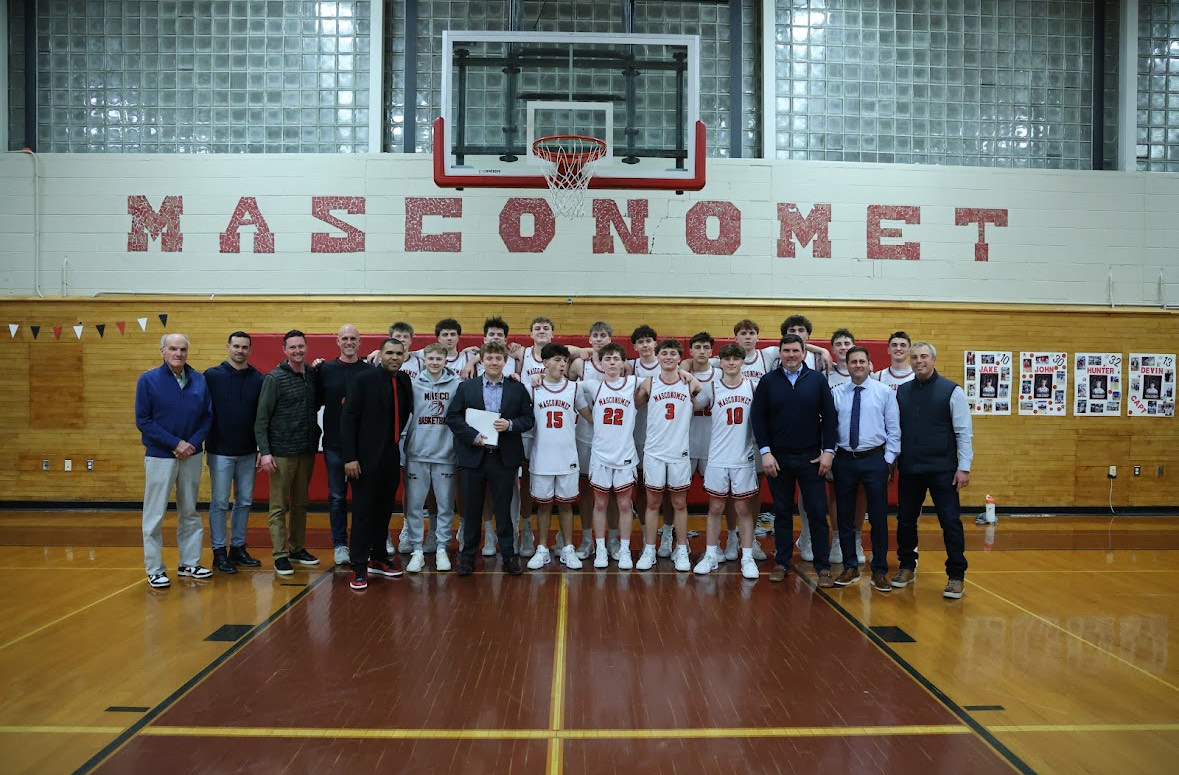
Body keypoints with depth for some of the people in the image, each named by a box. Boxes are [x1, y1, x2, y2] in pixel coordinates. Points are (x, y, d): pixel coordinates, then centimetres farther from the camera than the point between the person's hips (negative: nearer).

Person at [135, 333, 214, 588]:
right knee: (155, 516, 2)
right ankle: (155, 570, 13)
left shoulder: (199, 380, 3)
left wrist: (193, 443, -11)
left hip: (192, 455, 4)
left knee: (190, 512, 13)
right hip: (160, 456, -3)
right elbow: (143, 421, -8)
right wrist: (175, 443, -14)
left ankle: (189, 563, 25)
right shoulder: (148, 380, -6)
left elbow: (207, 417, 4)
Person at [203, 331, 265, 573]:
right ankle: (219, 552, 12)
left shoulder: (258, 379, 3)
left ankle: (238, 548, 22)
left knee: (245, 502, 10)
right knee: (219, 503, 2)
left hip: (248, 453, 3)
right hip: (220, 452, -3)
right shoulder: (212, 376, -4)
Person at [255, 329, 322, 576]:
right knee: (279, 506, 0)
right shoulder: (275, 378, -7)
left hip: (307, 451, 5)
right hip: (282, 451, -5)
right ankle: (280, 555, 6)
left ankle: (297, 548, 25)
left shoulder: (313, 375, 7)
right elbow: (261, 417, -9)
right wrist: (264, 451, -15)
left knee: (301, 503, 14)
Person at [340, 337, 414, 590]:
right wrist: (350, 457, -15)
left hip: (392, 457, 5)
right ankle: (359, 568, 9)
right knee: (363, 511, 1)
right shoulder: (364, 379, -9)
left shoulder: (404, 381, 6)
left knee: (384, 510, 14)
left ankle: (378, 558, 27)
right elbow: (348, 418, -11)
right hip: (367, 456, -5)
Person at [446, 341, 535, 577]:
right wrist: (472, 435, -12)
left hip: (504, 457, 0)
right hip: (474, 455, 0)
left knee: (503, 508, 6)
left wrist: (510, 425, -14)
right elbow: (452, 417, 0)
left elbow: (528, 418, 4)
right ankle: (468, 554, 19)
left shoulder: (518, 389, 5)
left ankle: (508, 555, 16)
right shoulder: (466, 387, 4)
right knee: (472, 508, 8)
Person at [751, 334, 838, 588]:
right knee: (782, 512, 9)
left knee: (818, 513, 0)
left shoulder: (817, 380, 2)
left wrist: (828, 450, -4)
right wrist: (765, 452, -7)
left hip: (811, 458, 0)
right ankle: (782, 563, 19)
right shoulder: (768, 381, 2)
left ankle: (823, 567, 9)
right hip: (778, 458, 0)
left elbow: (829, 416, 2)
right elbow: (758, 418, 1)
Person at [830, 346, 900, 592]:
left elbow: (893, 429, 0)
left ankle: (879, 571, 15)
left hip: (875, 459, -2)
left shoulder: (885, 392, 0)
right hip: (844, 459, 2)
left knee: (878, 517, 3)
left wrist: (889, 460, -5)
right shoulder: (836, 393, 4)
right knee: (845, 517, 9)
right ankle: (850, 568, 23)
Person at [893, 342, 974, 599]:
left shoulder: (952, 391, -2)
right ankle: (907, 567, 30)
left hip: (942, 470, -4)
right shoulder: (902, 392, 8)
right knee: (905, 520, 12)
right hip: (908, 470, 4)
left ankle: (956, 576, 11)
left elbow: (964, 431, -4)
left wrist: (964, 467, -9)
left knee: (951, 521, -2)